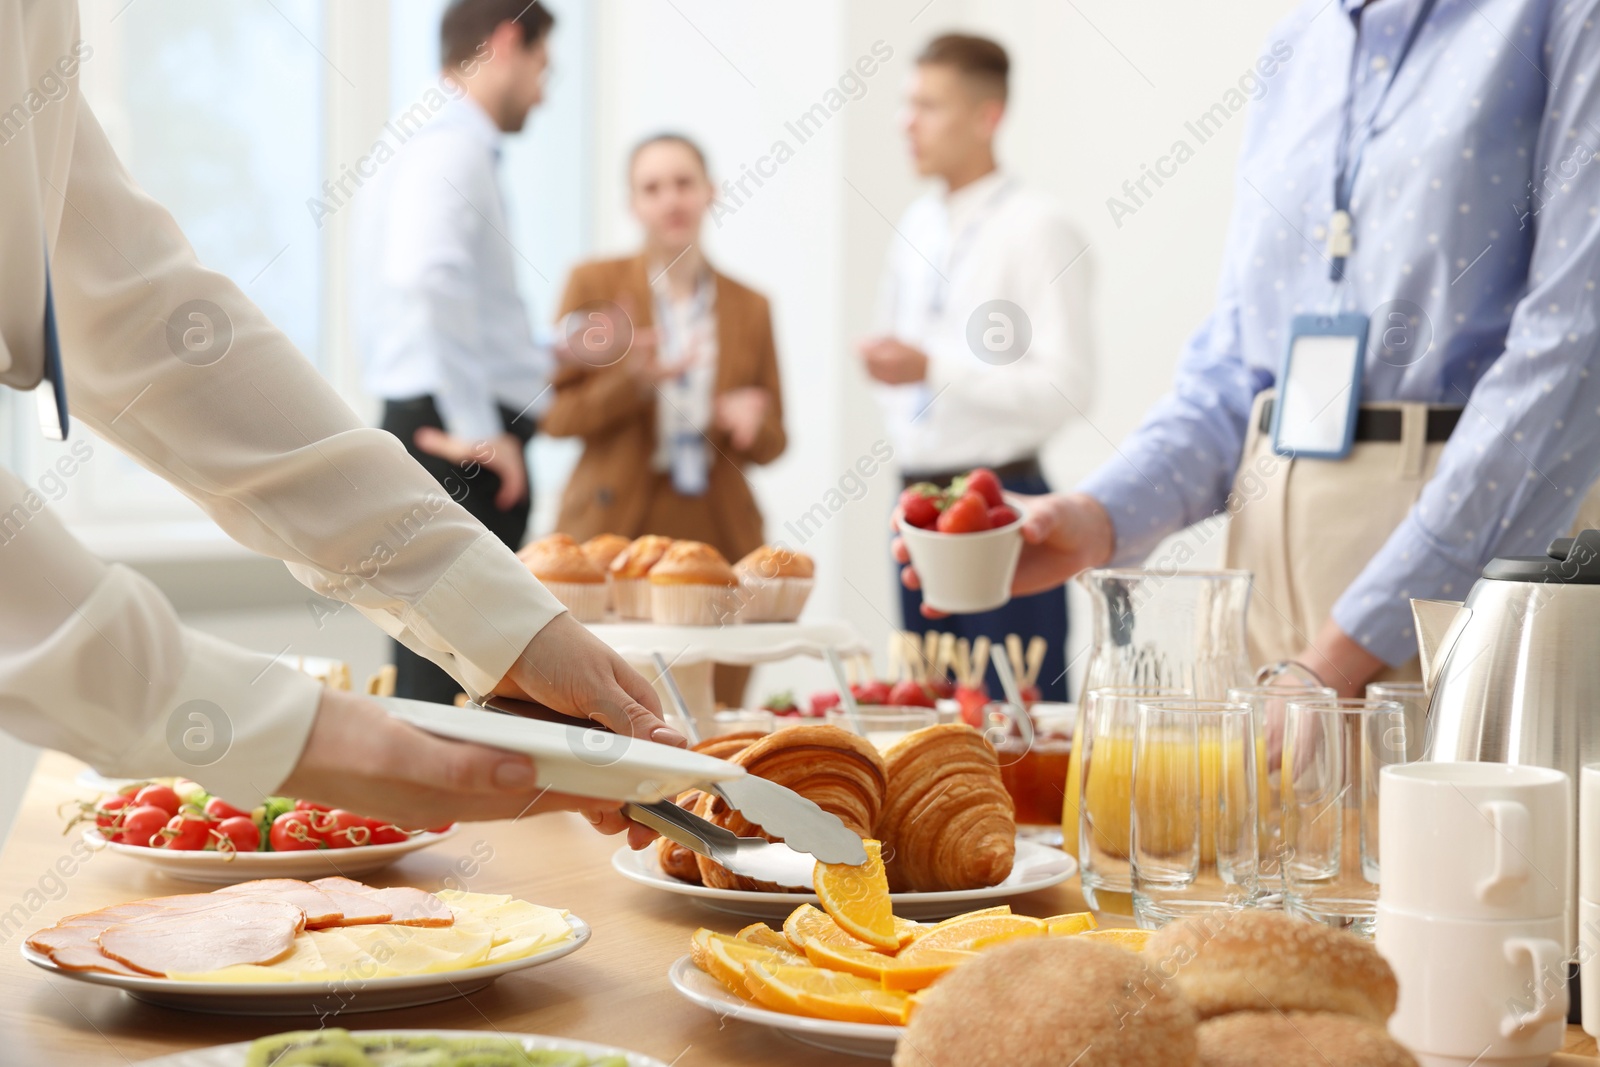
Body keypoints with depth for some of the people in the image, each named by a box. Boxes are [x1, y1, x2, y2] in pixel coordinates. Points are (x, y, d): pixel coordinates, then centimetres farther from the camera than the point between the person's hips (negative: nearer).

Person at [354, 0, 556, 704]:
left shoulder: (417, 149, 21)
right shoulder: (454, 148, -11)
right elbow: (428, 276, -28)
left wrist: (549, 360, 27)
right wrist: (478, 429, -23)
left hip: (422, 427, 10)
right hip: (469, 448, -10)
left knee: (433, 672, 13)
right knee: (447, 683, -9)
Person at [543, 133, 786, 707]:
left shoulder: (750, 307, 12)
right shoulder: (594, 284, 6)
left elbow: (770, 444, 15)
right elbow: (558, 414, 2)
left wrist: (746, 423, -8)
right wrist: (636, 380, -14)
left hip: (718, 536, 2)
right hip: (612, 530, -2)